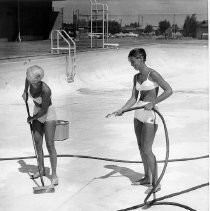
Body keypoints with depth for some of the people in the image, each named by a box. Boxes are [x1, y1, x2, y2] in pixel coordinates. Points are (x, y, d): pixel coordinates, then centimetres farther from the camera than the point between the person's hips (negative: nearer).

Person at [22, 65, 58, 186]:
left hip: (49, 114, -6)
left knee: (50, 145, -9)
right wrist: (25, 92, 19)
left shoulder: (46, 90, -33)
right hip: (37, 113, 7)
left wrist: (32, 118, -10)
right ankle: (42, 170, 25)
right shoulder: (30, 79, -17)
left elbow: (44, 110, -23)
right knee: (38, 144, 9)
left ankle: (54, 174, 0)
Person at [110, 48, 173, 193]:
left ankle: (156, 183, 3)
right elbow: (134, 98, 10)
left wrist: (153, 103, -22)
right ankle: (147, 178, 28)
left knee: (147, 150, -8)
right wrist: (122, 110, -4)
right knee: (141, 148, 14)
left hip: (150, 116, -8)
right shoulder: (136, 77, 11)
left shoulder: (152, 74, -12)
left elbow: (169, 90, -17)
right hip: (139, 114, 8)